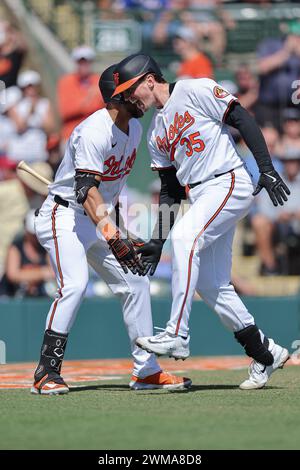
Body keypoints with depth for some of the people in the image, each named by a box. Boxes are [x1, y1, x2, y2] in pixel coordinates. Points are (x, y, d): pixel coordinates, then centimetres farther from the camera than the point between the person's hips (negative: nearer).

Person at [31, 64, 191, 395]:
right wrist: (109, 232, -43)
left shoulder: (134, 129, 6)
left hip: (100, 221, 9)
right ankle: (47, 373, -23)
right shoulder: (94, 132, -24)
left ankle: (146, 370, 14)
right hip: (64, 216, -9)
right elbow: (86, 188, -33)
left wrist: (114, 222, 19)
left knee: (135, 282, 7)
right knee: (74, 284, -26)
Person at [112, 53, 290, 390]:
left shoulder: (195, 90, -3)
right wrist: (157, 240, 13)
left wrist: (266, 168, -19)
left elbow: (243, 120, -9)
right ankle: (264, 353, 16)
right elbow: (171, 191, 21)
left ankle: (177, 336, -31)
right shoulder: (156, 132, 20)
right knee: (209, 284, 3)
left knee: (185, 236, -30)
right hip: (200, 197, 9)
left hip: (229, 183, -9)